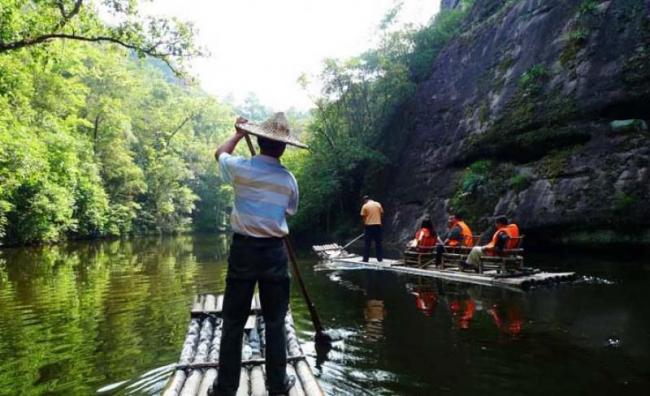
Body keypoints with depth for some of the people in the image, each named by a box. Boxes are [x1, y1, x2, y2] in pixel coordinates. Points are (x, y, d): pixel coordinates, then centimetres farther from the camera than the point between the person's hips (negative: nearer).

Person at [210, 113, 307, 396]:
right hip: (274, 251, 1)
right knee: (275, 322, 11)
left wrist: (239, 134, 31)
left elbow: (220, 153, 18)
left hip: (243, 248, 0)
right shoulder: (288, 179, -2)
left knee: (234, 321, 8)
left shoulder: (240, 168, -6)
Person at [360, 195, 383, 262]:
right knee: (378, 242, 10)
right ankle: (379, 258, 13)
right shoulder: (378, 204, 5)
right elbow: (382, 213, 9)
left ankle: (366, 259, 4)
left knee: (367, 243, 3)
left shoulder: (365, 206, -4)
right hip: (378, 225, 3)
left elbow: (363, 216, -3)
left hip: (369, 225, -3)